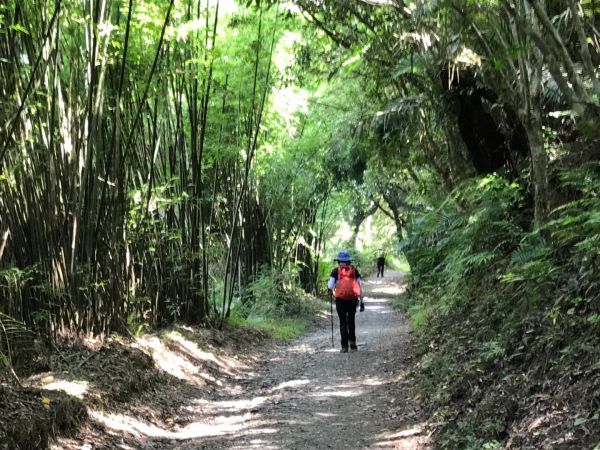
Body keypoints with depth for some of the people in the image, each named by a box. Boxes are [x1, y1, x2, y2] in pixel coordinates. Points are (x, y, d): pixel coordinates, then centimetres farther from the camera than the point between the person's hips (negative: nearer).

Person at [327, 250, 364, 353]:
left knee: (343, 322, 7)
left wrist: (329, 288, 15)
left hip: (340, 300, -2)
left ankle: (345, 346, 3)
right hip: (352, 299, 2)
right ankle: (352, 342, 6)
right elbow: (360, 286, 3)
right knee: (351, 321, 18)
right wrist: (362, 301, 6)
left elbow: (330, 286, -9)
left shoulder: (336, 271, -1)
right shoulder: (354, 270, 5)